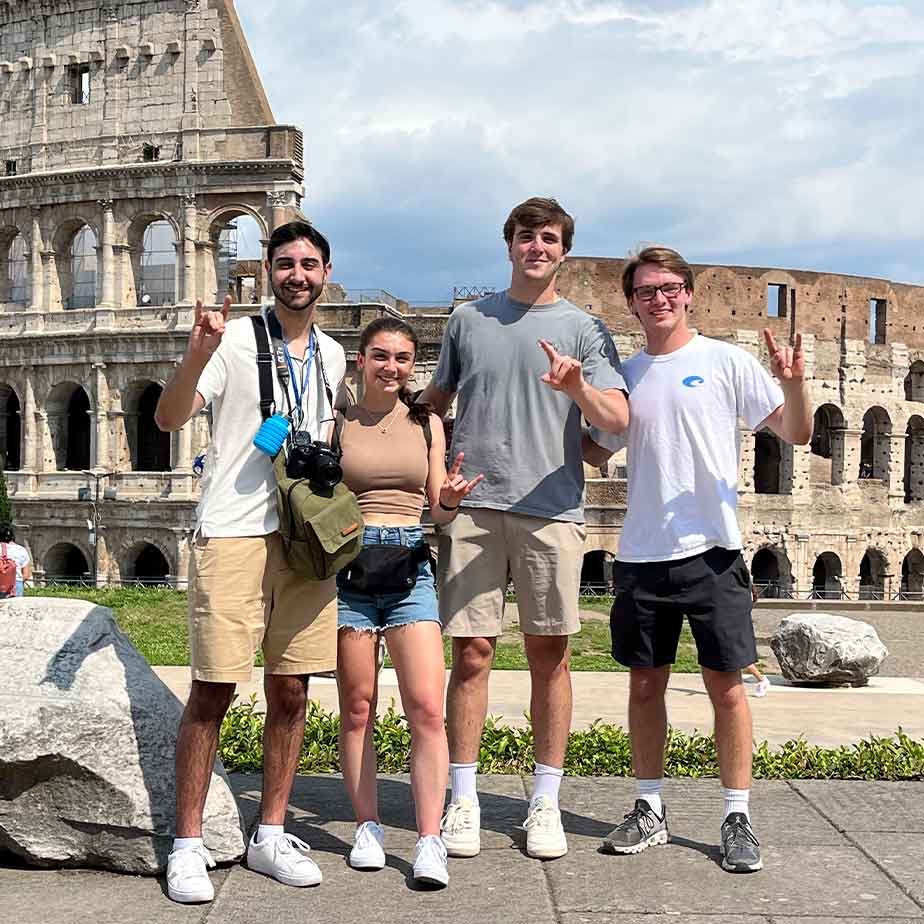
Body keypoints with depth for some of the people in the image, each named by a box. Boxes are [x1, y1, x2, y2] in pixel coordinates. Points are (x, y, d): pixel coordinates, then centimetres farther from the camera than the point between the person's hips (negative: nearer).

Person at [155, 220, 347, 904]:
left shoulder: (332, 354, 15)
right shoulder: (235, 339, -3)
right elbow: (169, 418, -14)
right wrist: (197, 355, -30)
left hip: (304, 537, 5)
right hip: (232, 533, -5)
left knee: (290, 691, 7)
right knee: (212, 693, -5)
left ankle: (271, 836, 18)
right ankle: (188, 845, 5)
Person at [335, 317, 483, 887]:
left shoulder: (427, 423, 11)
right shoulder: (338, 423, 6)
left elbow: (439, 512, 11)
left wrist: (451, 500, -10)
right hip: (349, 565, -1)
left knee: (427, 708, -9)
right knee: (358, 708, 5)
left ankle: (430, 841, -5)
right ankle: (368, 826, 18)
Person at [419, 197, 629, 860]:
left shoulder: (583, 328, 8)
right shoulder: (468, 320, 15)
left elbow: (618, 420, -3)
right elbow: (434, 402, 26)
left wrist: (577, 389, -22)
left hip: (551, 508, -1)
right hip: (473, 505, 1)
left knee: (549, 654, 3)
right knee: (472, 651, -2)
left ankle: (546, 803, 12)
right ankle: (464, 801, 7)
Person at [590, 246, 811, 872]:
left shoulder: (725, 361, 0)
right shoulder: (625, 374, 11)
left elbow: (797, 433, -3)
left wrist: (793, 384, -22)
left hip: (712, 548, -4)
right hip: (641, 554, 4)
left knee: (726, 684, 0)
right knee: (645, 684, 10)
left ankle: (738, 818, 12)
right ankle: (651, 811, 23)